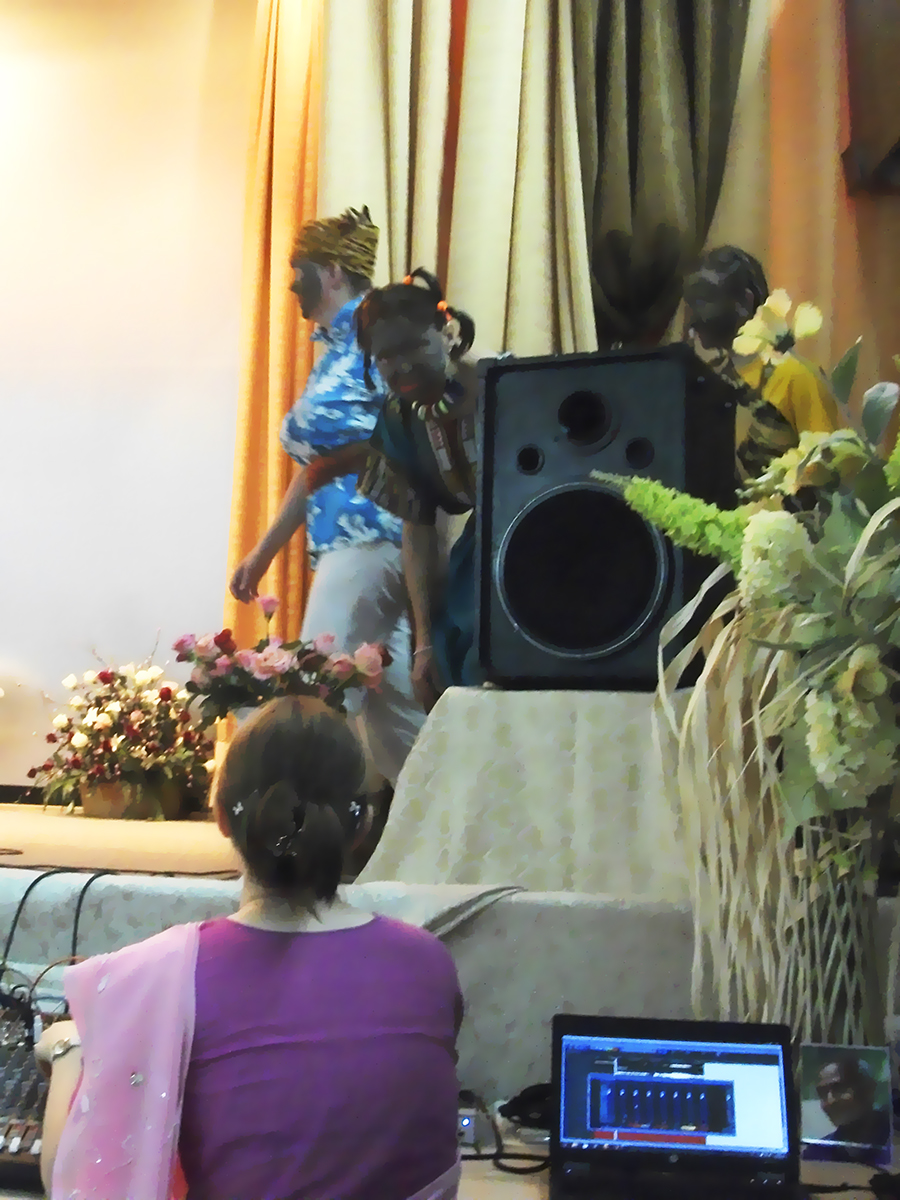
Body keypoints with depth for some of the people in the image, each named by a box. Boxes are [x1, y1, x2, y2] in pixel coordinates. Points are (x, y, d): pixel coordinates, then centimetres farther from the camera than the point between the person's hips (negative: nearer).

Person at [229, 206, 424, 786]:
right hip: (348, 540, 9)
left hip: (371, 533, -9)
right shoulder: (333, 351, 21)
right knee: (387, 698, 11)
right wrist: (264, 551, 27)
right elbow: (313, 469, 25)